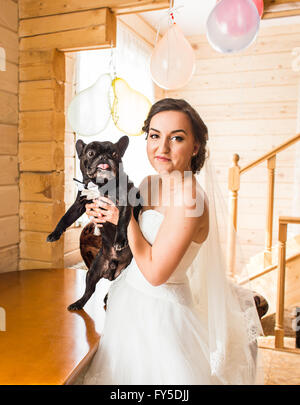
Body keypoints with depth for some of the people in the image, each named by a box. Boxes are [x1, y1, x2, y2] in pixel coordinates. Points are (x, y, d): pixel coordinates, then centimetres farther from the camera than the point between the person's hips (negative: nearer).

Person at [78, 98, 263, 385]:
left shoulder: (188, 200, -27)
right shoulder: (149, 184, -2)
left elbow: (155, 272, -26)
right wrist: (107, 217, -4)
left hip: (159, 310, -8)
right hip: (131, 301, 8)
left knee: (149, 372, 15)